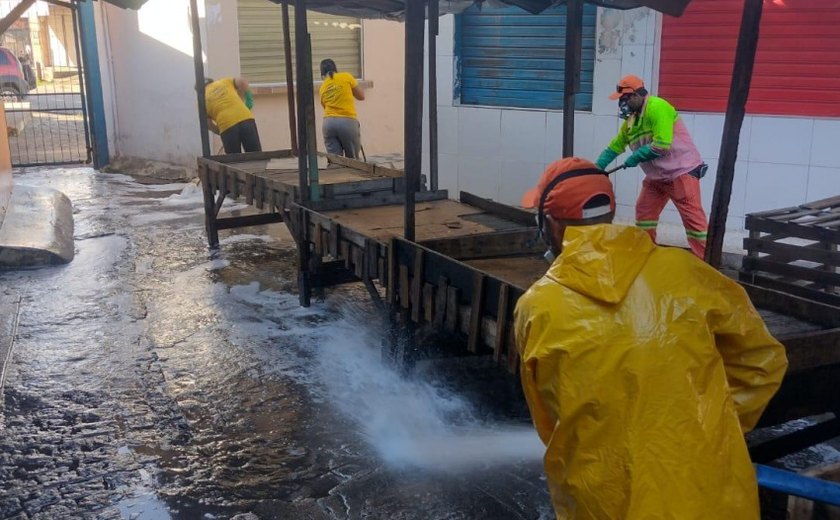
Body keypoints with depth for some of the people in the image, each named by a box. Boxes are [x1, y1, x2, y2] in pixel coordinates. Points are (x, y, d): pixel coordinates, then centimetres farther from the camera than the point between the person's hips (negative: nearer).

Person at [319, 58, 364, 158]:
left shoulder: (322, 87, 16)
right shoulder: (346, 76, 4)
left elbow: (326, 106, 15)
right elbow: (361, 96, 10)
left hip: (329, 123, 4)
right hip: (348, 122, -4)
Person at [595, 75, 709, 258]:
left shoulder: (657, 108, -19)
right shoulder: (631, 119, 10)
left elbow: (662, 145, -27)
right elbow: (615, 146, 16)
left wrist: (635, 157, -18)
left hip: (681, 171, -9)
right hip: (656, 176, 9)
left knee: (692, 217, -10)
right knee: (644, 211, 11)